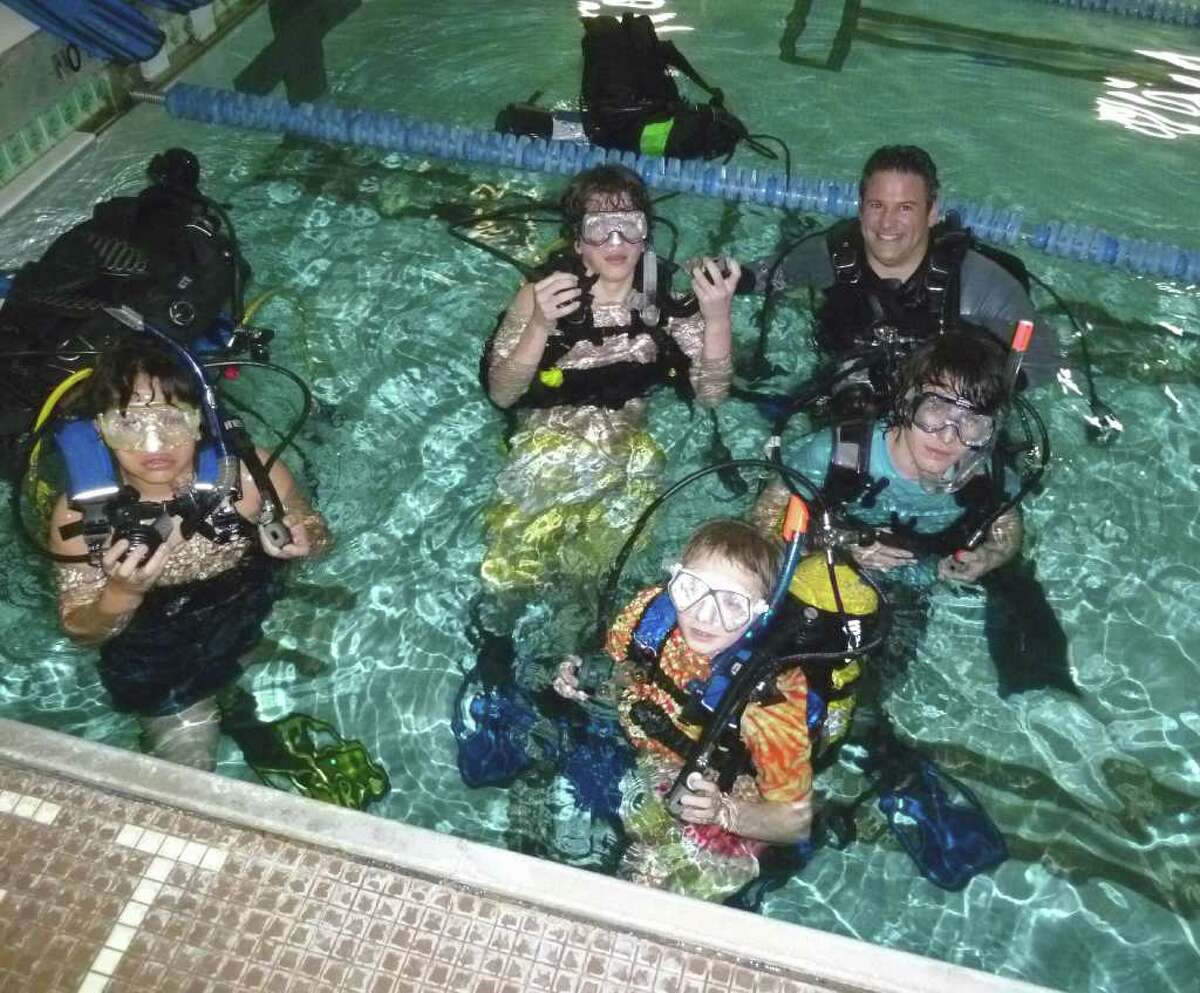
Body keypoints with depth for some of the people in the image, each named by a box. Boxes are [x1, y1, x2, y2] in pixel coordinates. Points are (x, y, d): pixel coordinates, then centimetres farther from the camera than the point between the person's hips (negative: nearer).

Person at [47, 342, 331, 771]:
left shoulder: (248, 473, -27)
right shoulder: (80, 515, -26)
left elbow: (316, 533, -8)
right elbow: (81, 632, -14)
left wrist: (304, 542, -33)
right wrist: (122, 594, -36)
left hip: (260, 615, 1)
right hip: (159, 663, -1)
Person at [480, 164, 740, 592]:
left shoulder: (664, 301, -7)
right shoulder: (540, 295, -9)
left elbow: (711, 395, -11)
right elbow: (502, 395, -12)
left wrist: (717, 316, -26)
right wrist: (540, 326, -28)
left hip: (627, 455, 2)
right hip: (546, 454, -1)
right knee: (511, 571, -11)